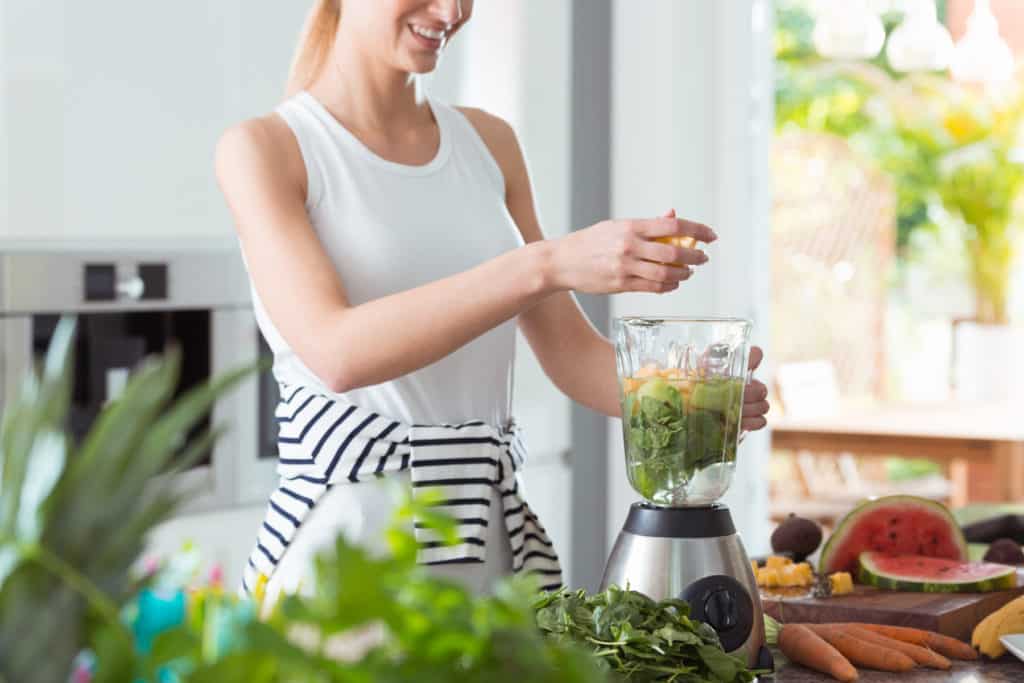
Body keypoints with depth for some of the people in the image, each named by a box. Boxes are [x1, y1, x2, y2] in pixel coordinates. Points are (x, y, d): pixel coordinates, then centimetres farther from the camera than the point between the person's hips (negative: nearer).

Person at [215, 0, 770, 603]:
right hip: (347, 538, -5)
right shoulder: (262, 149, -6)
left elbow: (569, 348, 11)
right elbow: (337, 353, -21)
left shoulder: (489, 142, 11)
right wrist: (546, 265, -30)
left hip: (492, 538, 5)